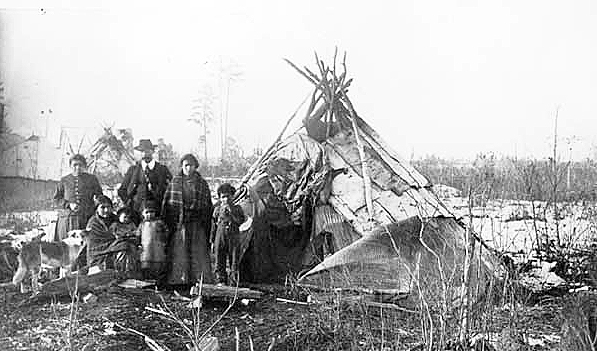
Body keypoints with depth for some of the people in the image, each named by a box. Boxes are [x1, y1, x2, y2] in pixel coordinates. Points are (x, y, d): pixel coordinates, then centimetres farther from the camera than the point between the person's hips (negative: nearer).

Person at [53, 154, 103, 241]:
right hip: (66, 219, 1)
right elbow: (56, 198, 13)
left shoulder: (92, 179, 13)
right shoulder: (64, 180, 15)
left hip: (87, 218, -1)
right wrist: (69, 205, -5)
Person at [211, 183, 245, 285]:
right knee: (220, 261, 1)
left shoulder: (237, 208, 8)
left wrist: (231, 211, -13)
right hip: (220, 236, 1)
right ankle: (221, 280, 8)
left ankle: (234, 279, 5)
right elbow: (213, 226, 12)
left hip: (233, 238, -1)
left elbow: (240, 221, -7)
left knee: (234, 260, -1)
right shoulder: (217, 209, 10)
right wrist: (212, 241, 9)